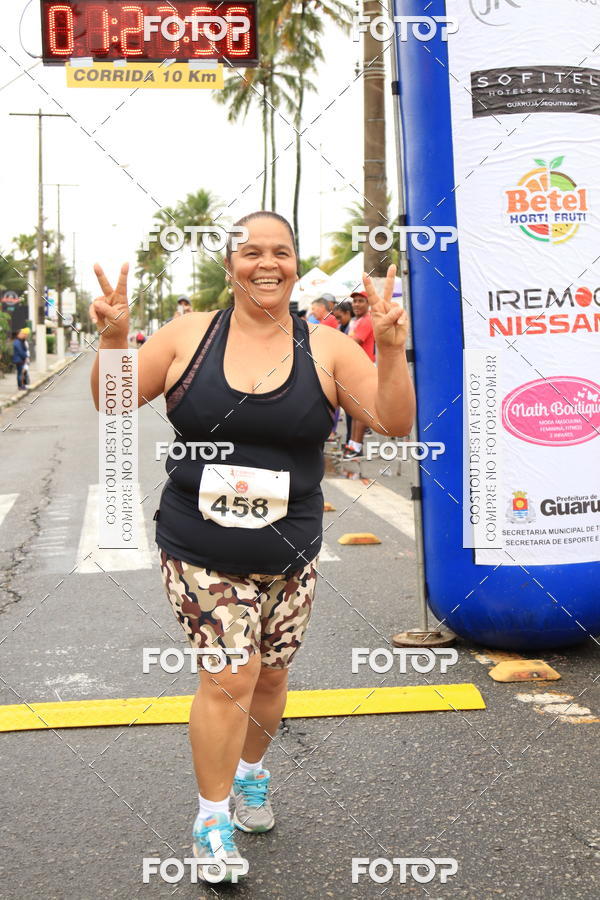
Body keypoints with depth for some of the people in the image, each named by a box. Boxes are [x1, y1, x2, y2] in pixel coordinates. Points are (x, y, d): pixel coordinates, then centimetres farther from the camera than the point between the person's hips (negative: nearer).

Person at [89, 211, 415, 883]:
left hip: (288, 557, 2)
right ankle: (212, 821, 12)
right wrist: (113, 339, -16)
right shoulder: (190, 335, -2)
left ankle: (251, 772, 44)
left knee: (269, 675, 14)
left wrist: (391, 351, -23)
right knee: (230, 678, -8)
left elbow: (396, 422, -7)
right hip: (200, 553, -2)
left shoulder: (326, 349, -2)